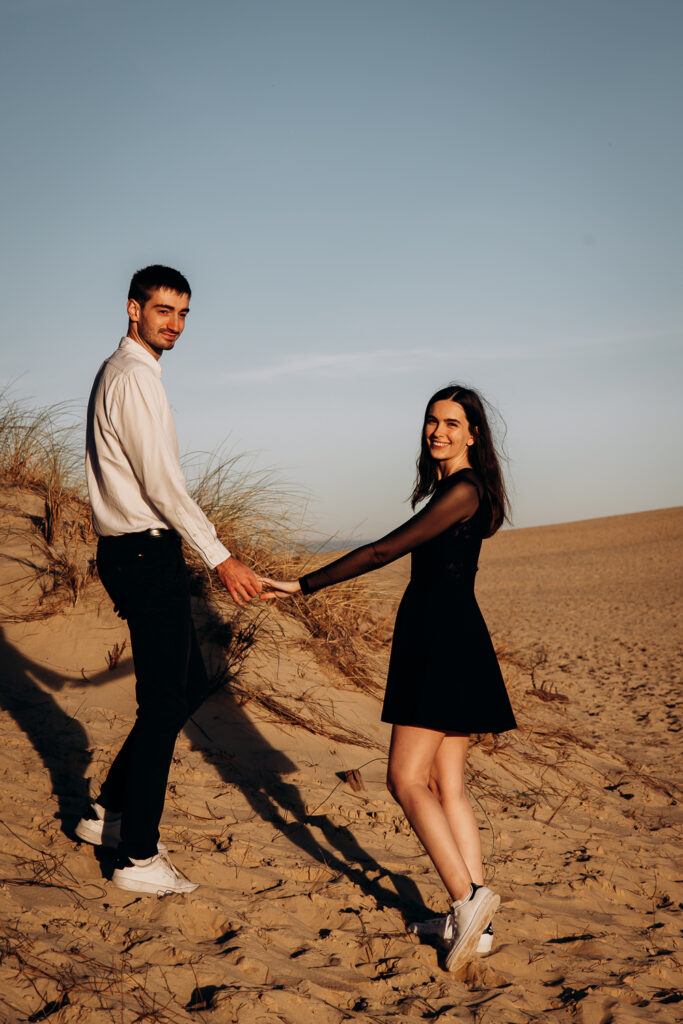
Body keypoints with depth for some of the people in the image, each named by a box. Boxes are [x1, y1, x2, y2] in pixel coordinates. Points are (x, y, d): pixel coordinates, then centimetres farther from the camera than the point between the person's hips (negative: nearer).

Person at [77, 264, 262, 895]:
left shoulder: (116, 372, 18)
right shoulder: (135, 377, -15)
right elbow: (161, 483, -20)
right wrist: (221, 559, -19)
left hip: (132, 552, 10)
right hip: (148, 554, -10)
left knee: (190, 685, 17)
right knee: (164, 701, -4)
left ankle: (109, 811, 24)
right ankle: (139, 857, 6)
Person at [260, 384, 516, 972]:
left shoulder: (463, 490, -12)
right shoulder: (452, 488, 19)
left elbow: (384, 552, -15)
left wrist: (305, 586, -11)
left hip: (443, 638, -10)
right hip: (443, 639, 10)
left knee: (406, 779, -9)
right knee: (446, 784, 8)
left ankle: (468, 897, -11)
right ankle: (472, 922, 11)